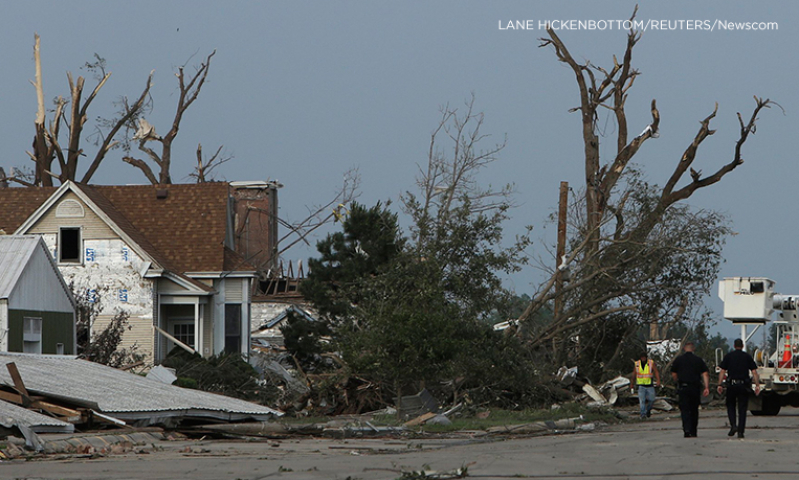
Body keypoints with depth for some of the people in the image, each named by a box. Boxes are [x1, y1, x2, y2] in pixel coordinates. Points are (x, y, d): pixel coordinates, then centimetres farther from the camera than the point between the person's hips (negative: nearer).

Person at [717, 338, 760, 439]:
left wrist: (719, 385, 0)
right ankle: (740, 431, 0)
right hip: (744, 385, 0)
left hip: (731, 385, 0)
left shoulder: (728, 356, 5)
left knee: (730, 405, 16)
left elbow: (722, 371, 0)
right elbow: (754, 372, 0)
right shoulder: (747, 357, 5)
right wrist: (757, 385, 2)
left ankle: (733, 425, -5)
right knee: (742, 409, 4)